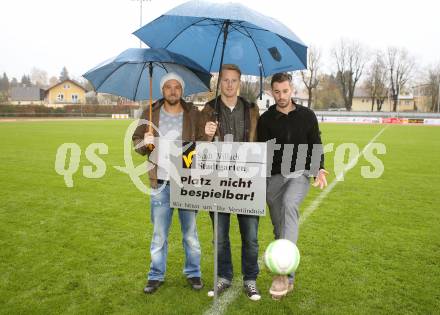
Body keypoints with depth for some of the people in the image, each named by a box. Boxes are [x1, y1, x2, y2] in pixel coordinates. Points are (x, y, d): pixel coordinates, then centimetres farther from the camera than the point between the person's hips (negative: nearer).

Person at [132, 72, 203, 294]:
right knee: (159, 233, 11)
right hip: (160, 183, 1)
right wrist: (144, 143, -13)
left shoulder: (193, 114, 1)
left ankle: (193, 273, 28)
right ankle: (156, 275, 26)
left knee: (190, 231, 11)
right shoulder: (151, 113, 4)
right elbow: (136, 140, 8)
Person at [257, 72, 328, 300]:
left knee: (289, 204, -33)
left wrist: (320, 169, -5)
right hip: (274, 177, 2)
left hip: (300, 173, -2)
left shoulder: (306, 115, 6)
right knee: (279, 227, 5)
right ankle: (289, 278, 21)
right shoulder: (266, 119, 5)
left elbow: (315, 145, 10)